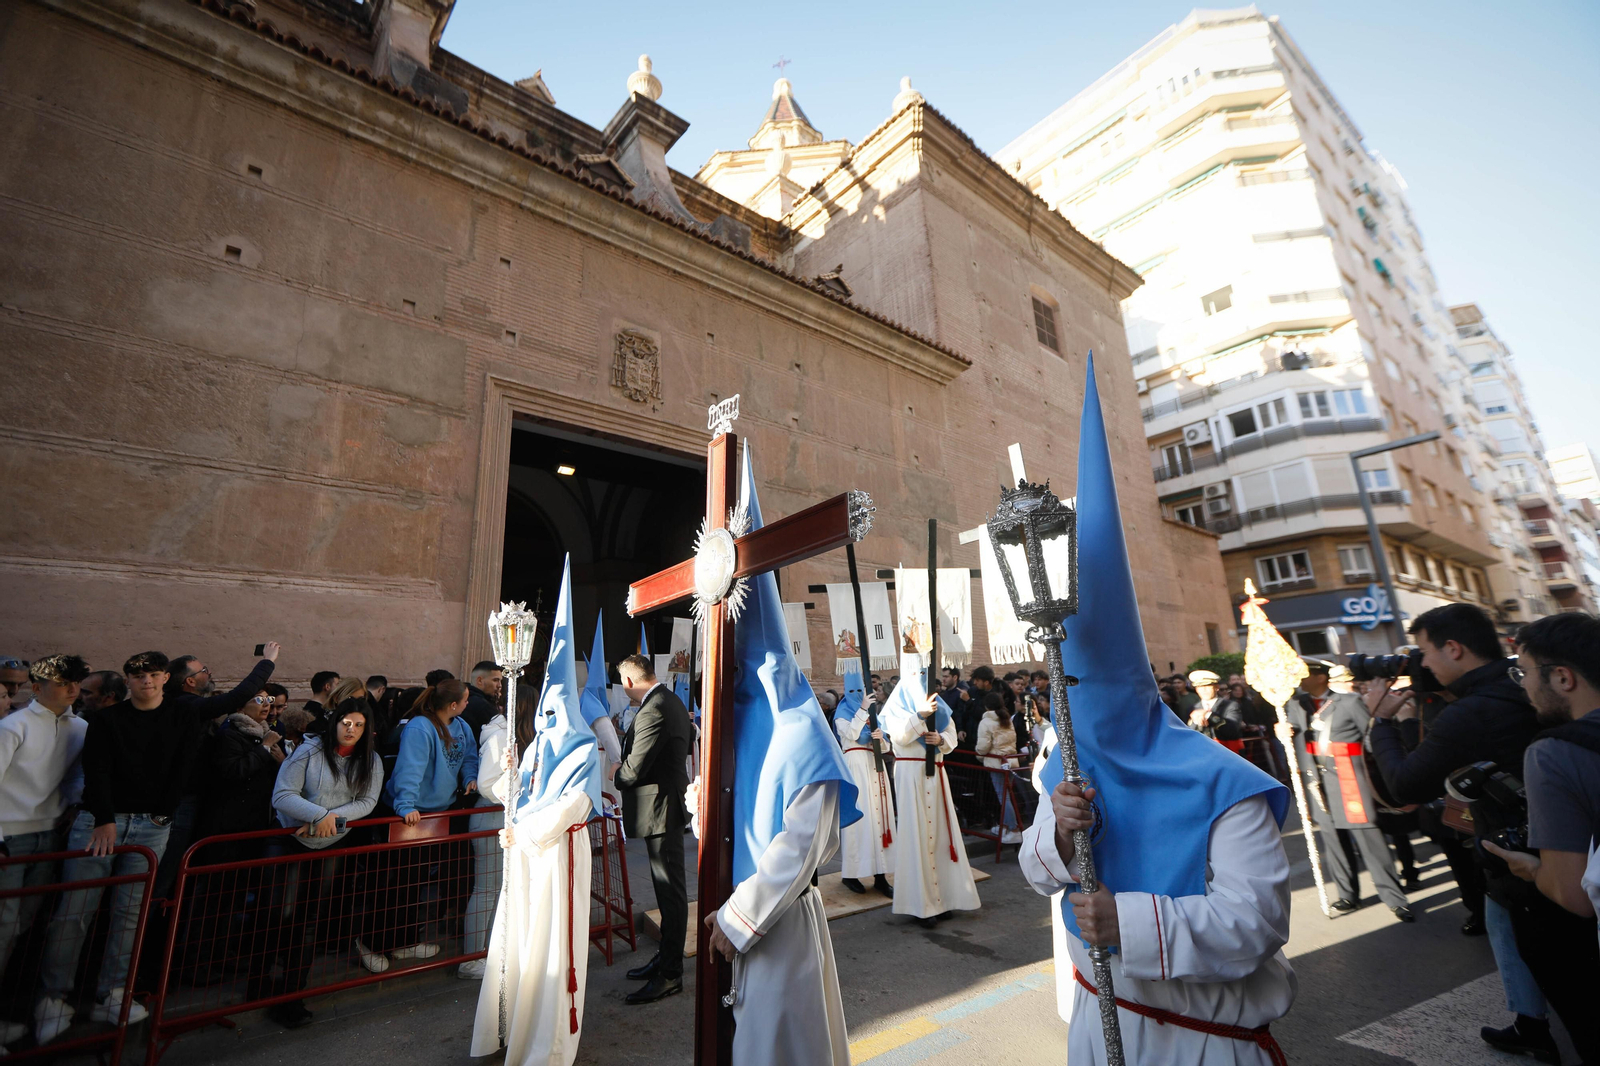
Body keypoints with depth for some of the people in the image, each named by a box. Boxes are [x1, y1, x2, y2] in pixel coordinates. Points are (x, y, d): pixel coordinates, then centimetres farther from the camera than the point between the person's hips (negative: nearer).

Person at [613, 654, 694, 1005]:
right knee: (668, 887, 19)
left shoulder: (652, 711, -24)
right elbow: (690, 738, 24)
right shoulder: (673, 702, 8)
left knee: (670, 889, 0)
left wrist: (612, 774, -1)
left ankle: (670, 974, 11)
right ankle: (666, 957, 32)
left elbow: (633, 770, -24)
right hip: (669, 801, 11)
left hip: (660, 807, -11)